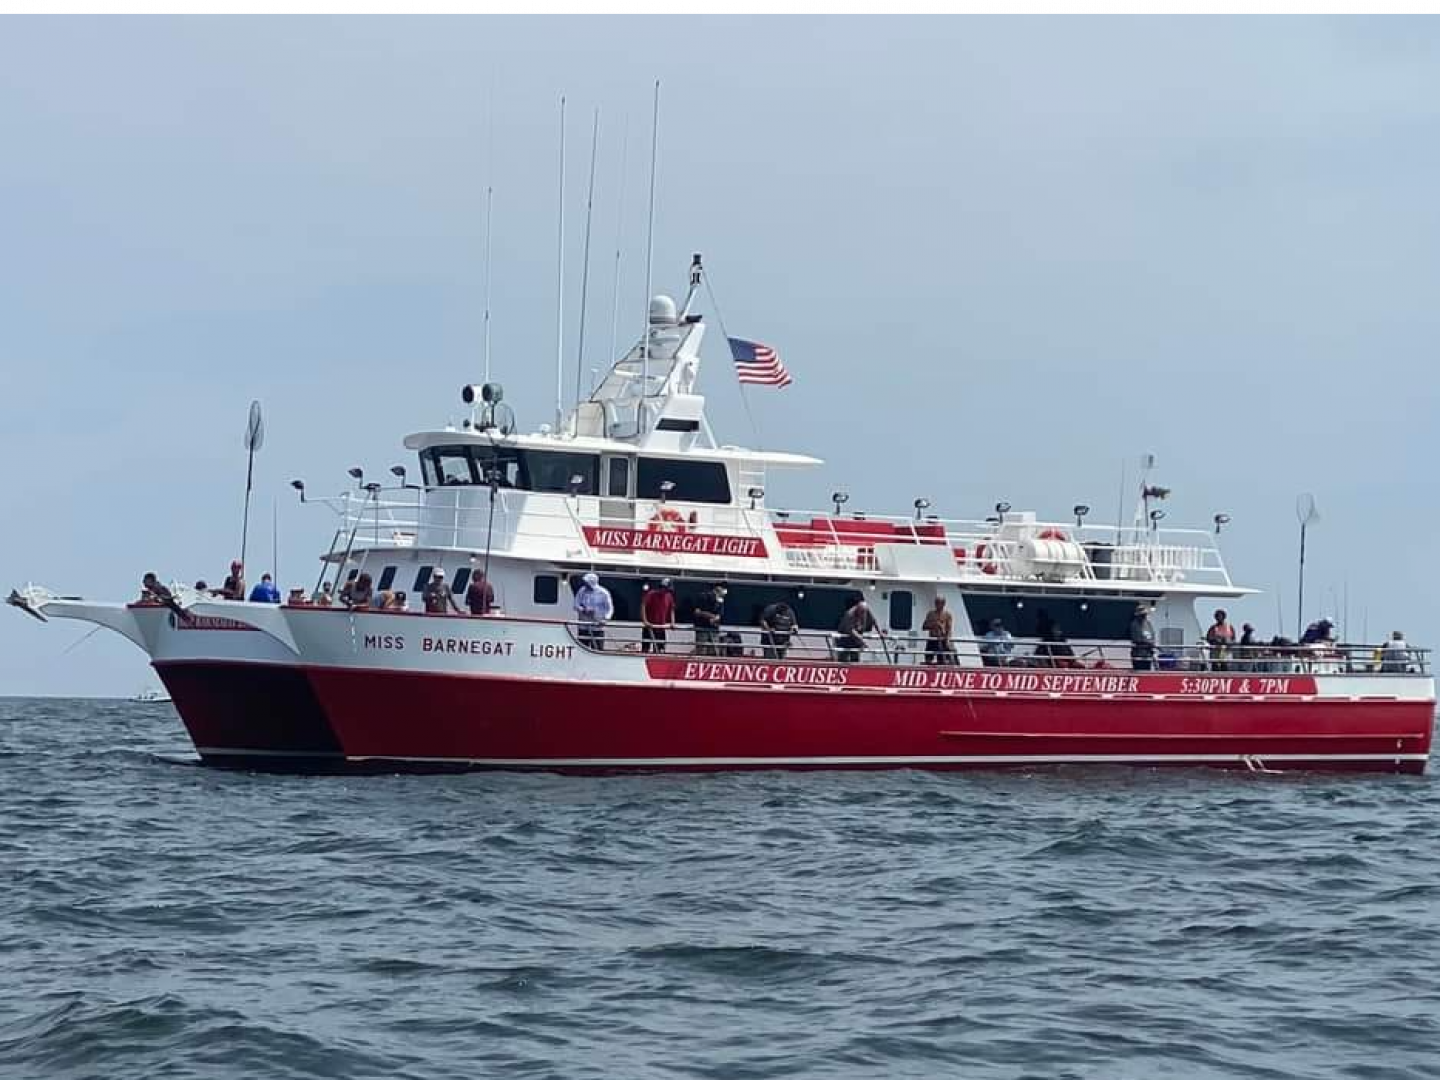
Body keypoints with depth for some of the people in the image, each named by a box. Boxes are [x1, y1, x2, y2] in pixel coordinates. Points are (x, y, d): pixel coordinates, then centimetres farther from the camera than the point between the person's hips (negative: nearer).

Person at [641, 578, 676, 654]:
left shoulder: (669, 597, 5)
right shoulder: (651, 594, -8)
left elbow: (671, 610, 14)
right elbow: (643, 606, -11)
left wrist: (672, 622, 1)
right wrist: (645, 620, -20)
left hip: (661, 627, 4)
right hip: (649, 625, -4)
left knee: (660, 649, 2)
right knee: (645, 648, -2)